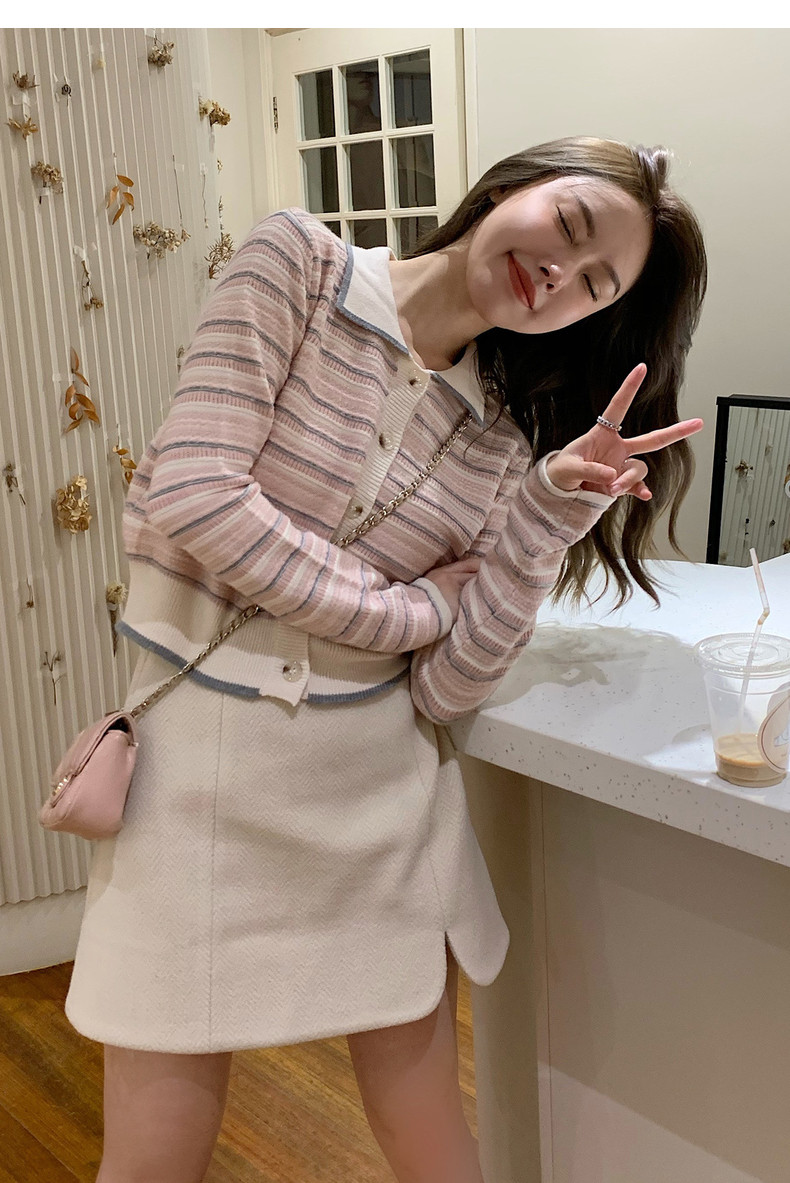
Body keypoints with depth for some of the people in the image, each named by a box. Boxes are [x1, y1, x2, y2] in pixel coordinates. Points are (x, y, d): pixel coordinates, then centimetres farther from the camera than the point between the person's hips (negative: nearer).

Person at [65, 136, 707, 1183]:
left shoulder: (506, 440, 4)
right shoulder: (299, 261, -4)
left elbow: (444, 688, -5)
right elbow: (194, 495, -17)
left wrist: (552, 508, -16)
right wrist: (411, 611, -9)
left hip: (382, 781, 3)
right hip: (202, 757, -3)